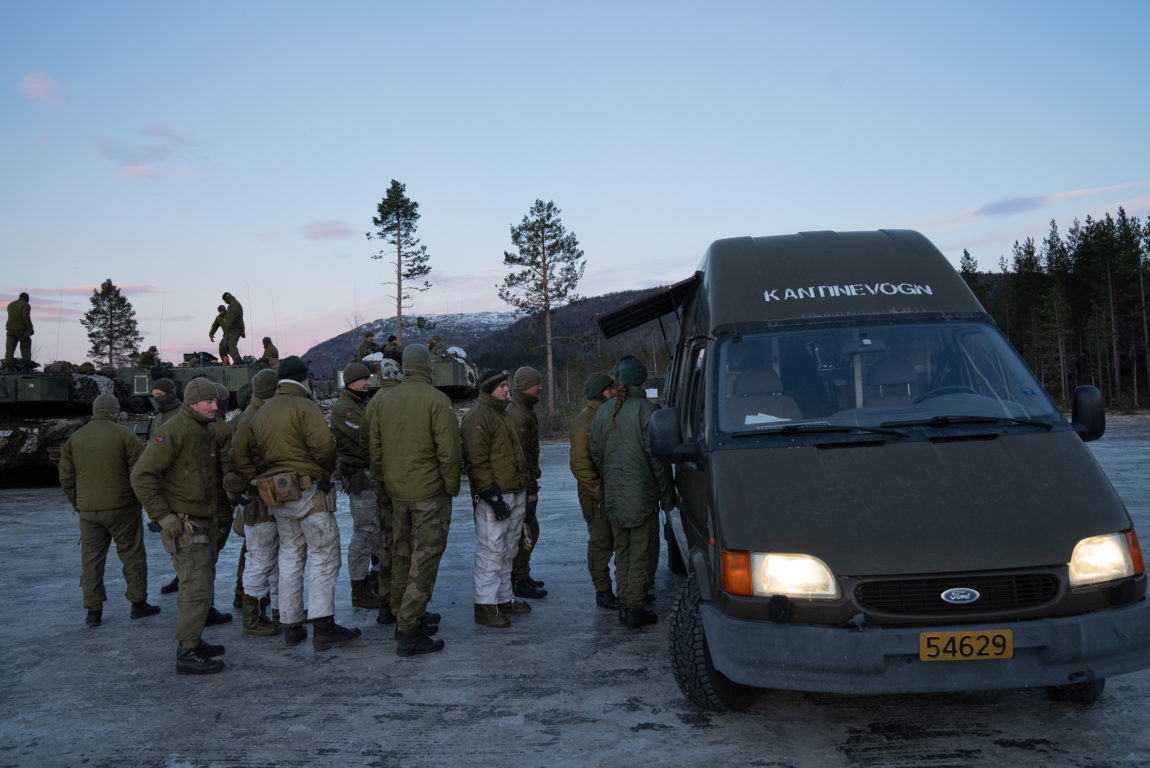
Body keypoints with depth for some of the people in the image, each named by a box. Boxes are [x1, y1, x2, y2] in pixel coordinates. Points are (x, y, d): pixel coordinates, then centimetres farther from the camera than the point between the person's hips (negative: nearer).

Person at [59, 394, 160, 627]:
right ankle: (138, 603, 12)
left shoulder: (74, 439, 7)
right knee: (132, 555, 7)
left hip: (88, 510, 4)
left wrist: (77, 504, 19)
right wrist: (140, 500, 6)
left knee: (91, 559, 10)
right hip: (122, 507, -4)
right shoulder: (124, 435, -7)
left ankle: (93, 610, 12)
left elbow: (66, 478, 10)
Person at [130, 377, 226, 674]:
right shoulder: (174, 431, -16)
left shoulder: (203, 432, 14)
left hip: (202, 523, 10)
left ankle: (193, 641, 29)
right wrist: (164, 516, -21)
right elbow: (142, 475, -20)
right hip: (183, 524, -10)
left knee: (198, 586, 17)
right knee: (198, 590, -10)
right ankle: (186, 654, -3)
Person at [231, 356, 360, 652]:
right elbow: (323, 446, -21)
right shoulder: (305, 406, -10)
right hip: (309, 491, -7)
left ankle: (291, 627, 18)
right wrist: (328, 469, -2)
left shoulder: (261, 413, 14)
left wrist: (258, 481, 15)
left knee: (290, 558, 15)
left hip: (277, 499, 7)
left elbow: (239, 452, 13)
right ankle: (323, 626, -8)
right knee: (324, 556, -3)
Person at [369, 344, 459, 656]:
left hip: (396, 493, 7)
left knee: (401, 556, 18)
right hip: (429, 492, -7)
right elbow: (448, 450, -17)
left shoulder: (385, 401, 7)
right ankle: (409, 632, -4)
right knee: (424, 560, -3)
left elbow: (375, 450, 11)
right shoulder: (436, 400, -13)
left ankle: (405, 616, 30)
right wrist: (451, 487, -6)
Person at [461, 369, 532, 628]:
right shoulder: (478, 416, -12)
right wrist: (492, 496, -22)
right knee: (491, 552, -7)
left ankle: (504, 599, 25)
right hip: (495, 497, -10)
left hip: (515, 494, 10)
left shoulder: (502, 414, 20)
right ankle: (485, 607, -1)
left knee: (508, 551, 15)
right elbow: (477, 461, -19)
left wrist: (524, 487, 23)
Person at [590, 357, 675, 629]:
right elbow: (656, 455, -12)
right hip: (642, 494, -6)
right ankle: (635, 609, 3)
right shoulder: (646, 410, -12)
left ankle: (624, 604, 20)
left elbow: (596, 454, 11)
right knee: (641, 552, 1)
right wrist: (667, 493, -5)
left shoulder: (603, 412, 7)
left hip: (613, 495, 6)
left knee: (622, 551, 16)